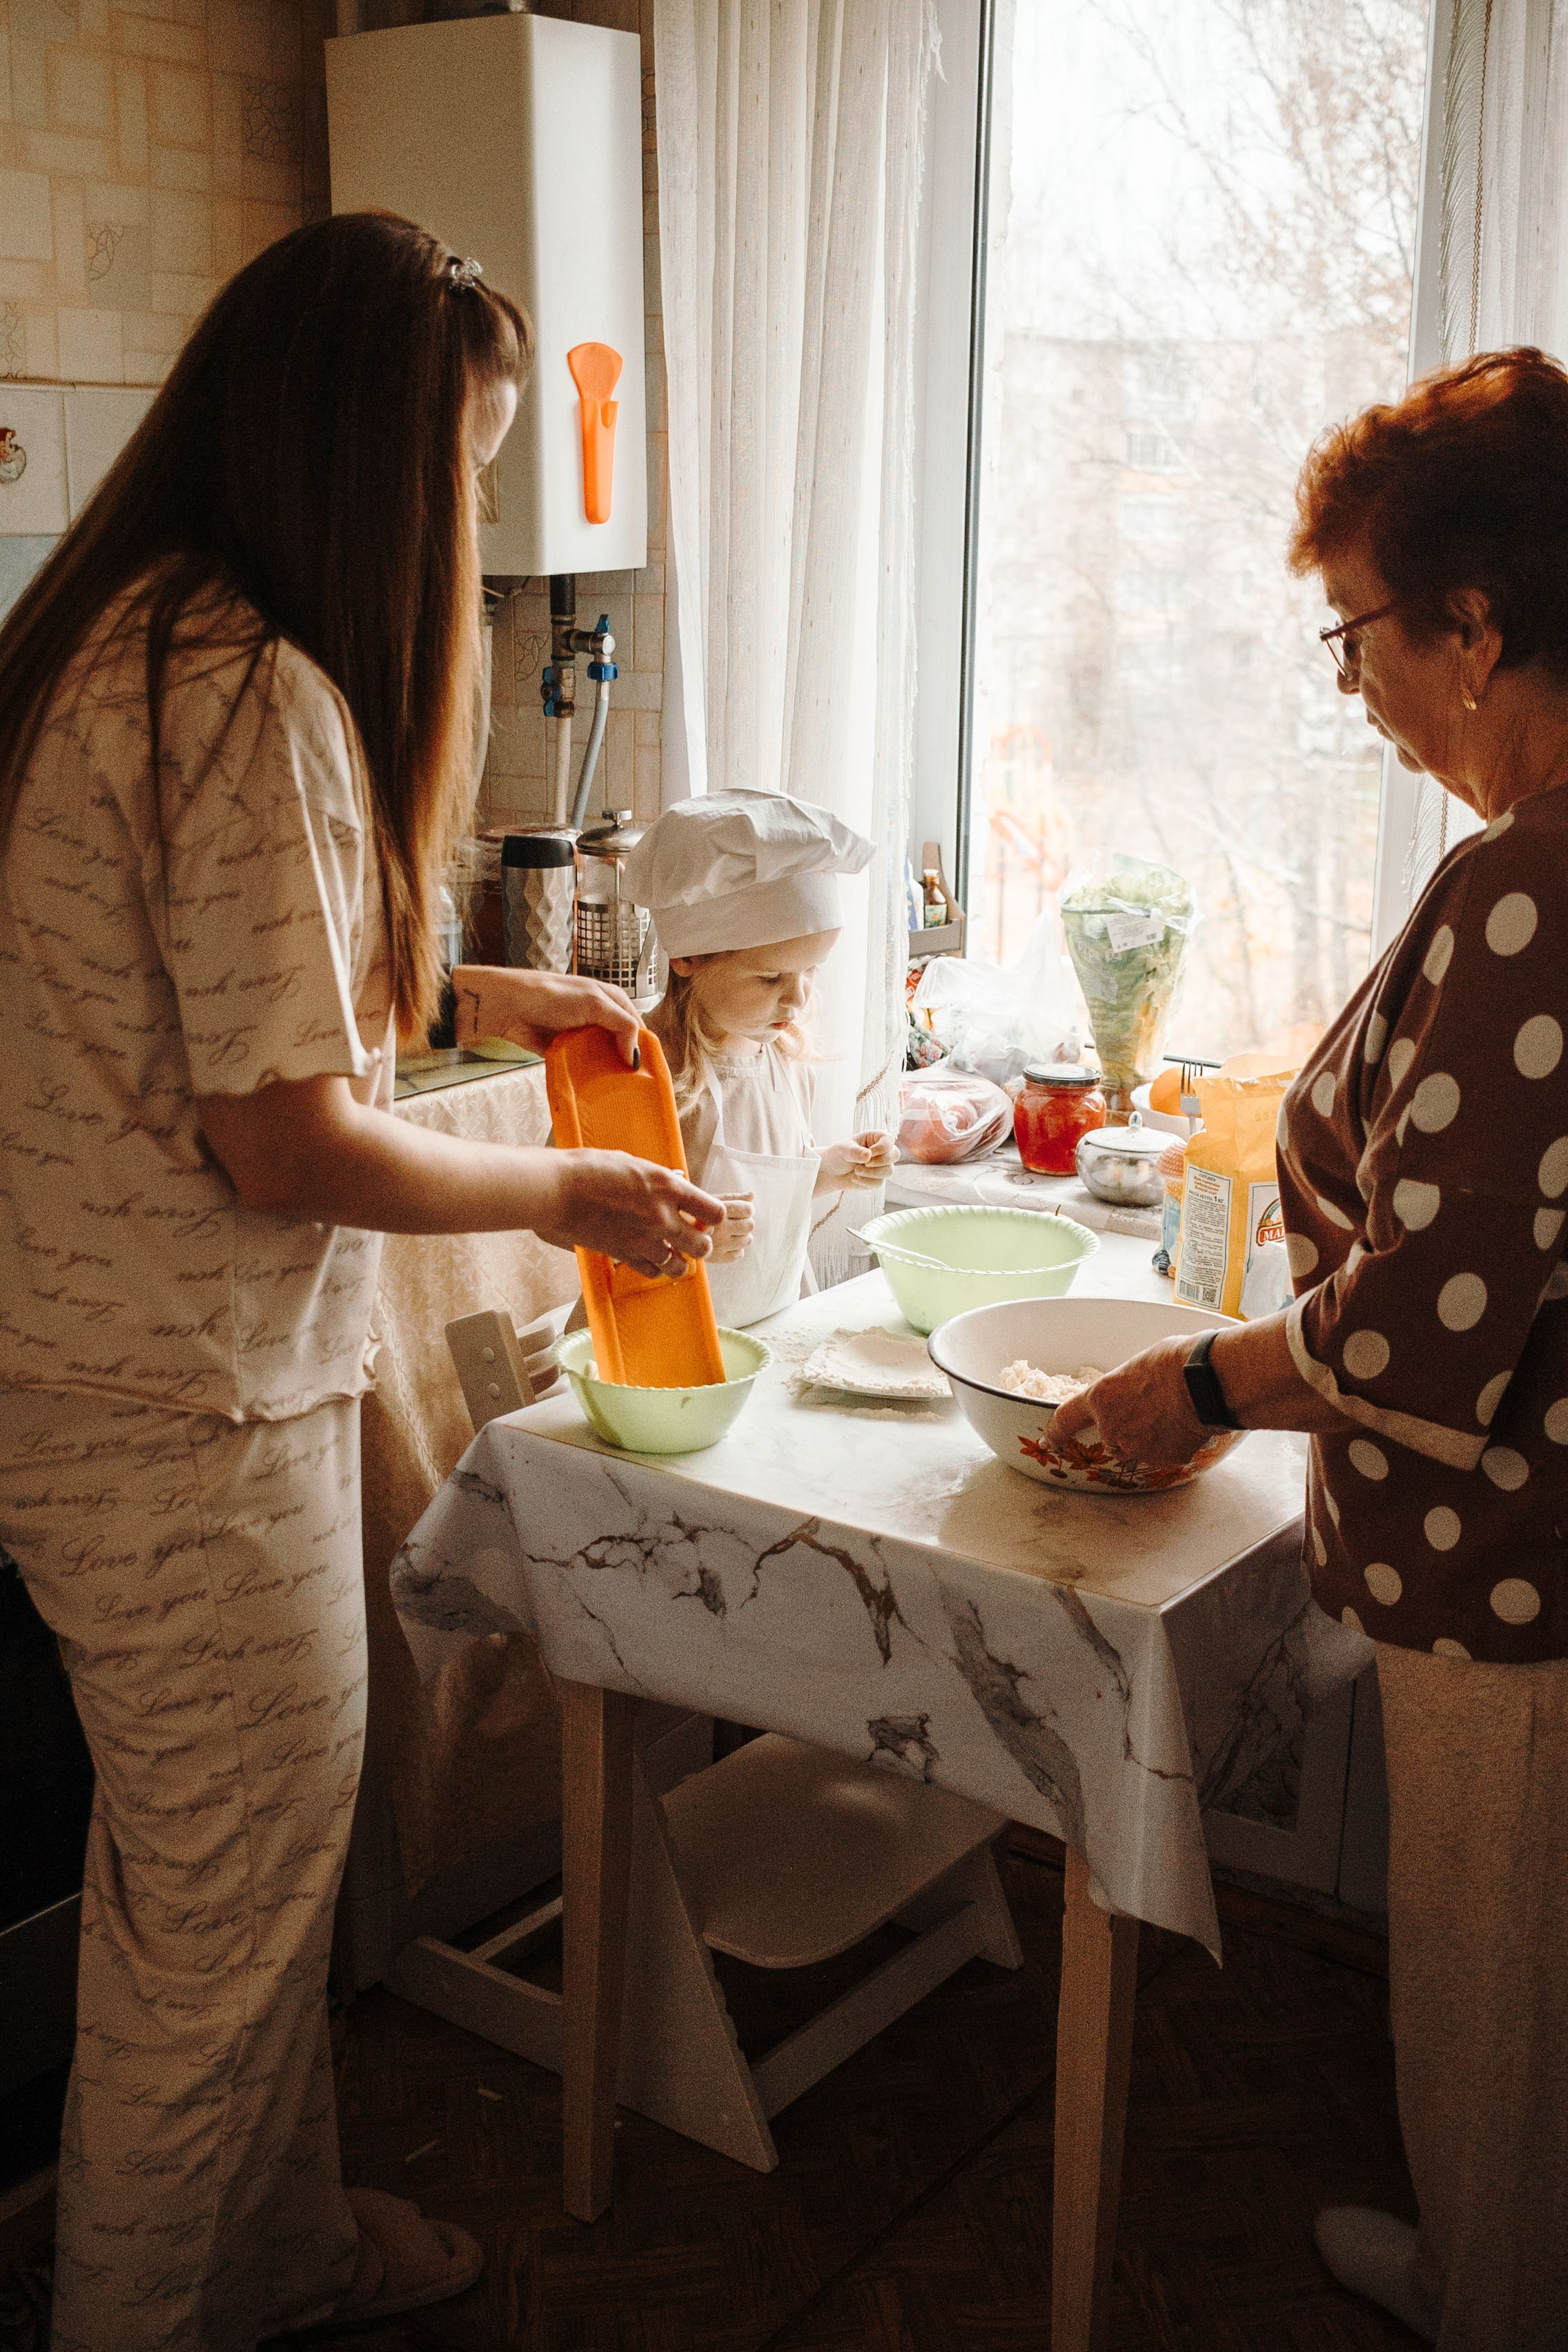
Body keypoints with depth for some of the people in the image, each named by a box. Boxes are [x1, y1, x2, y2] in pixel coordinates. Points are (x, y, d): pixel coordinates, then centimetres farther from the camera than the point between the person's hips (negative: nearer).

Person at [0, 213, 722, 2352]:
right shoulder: (254, 693, -24)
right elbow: (291, 1148, -23)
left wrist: (475, 989, 16)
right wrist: (567, 1194, -8)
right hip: (188, 1419, -10)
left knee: (233, 1869, 25)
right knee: (222, 1921, 11)